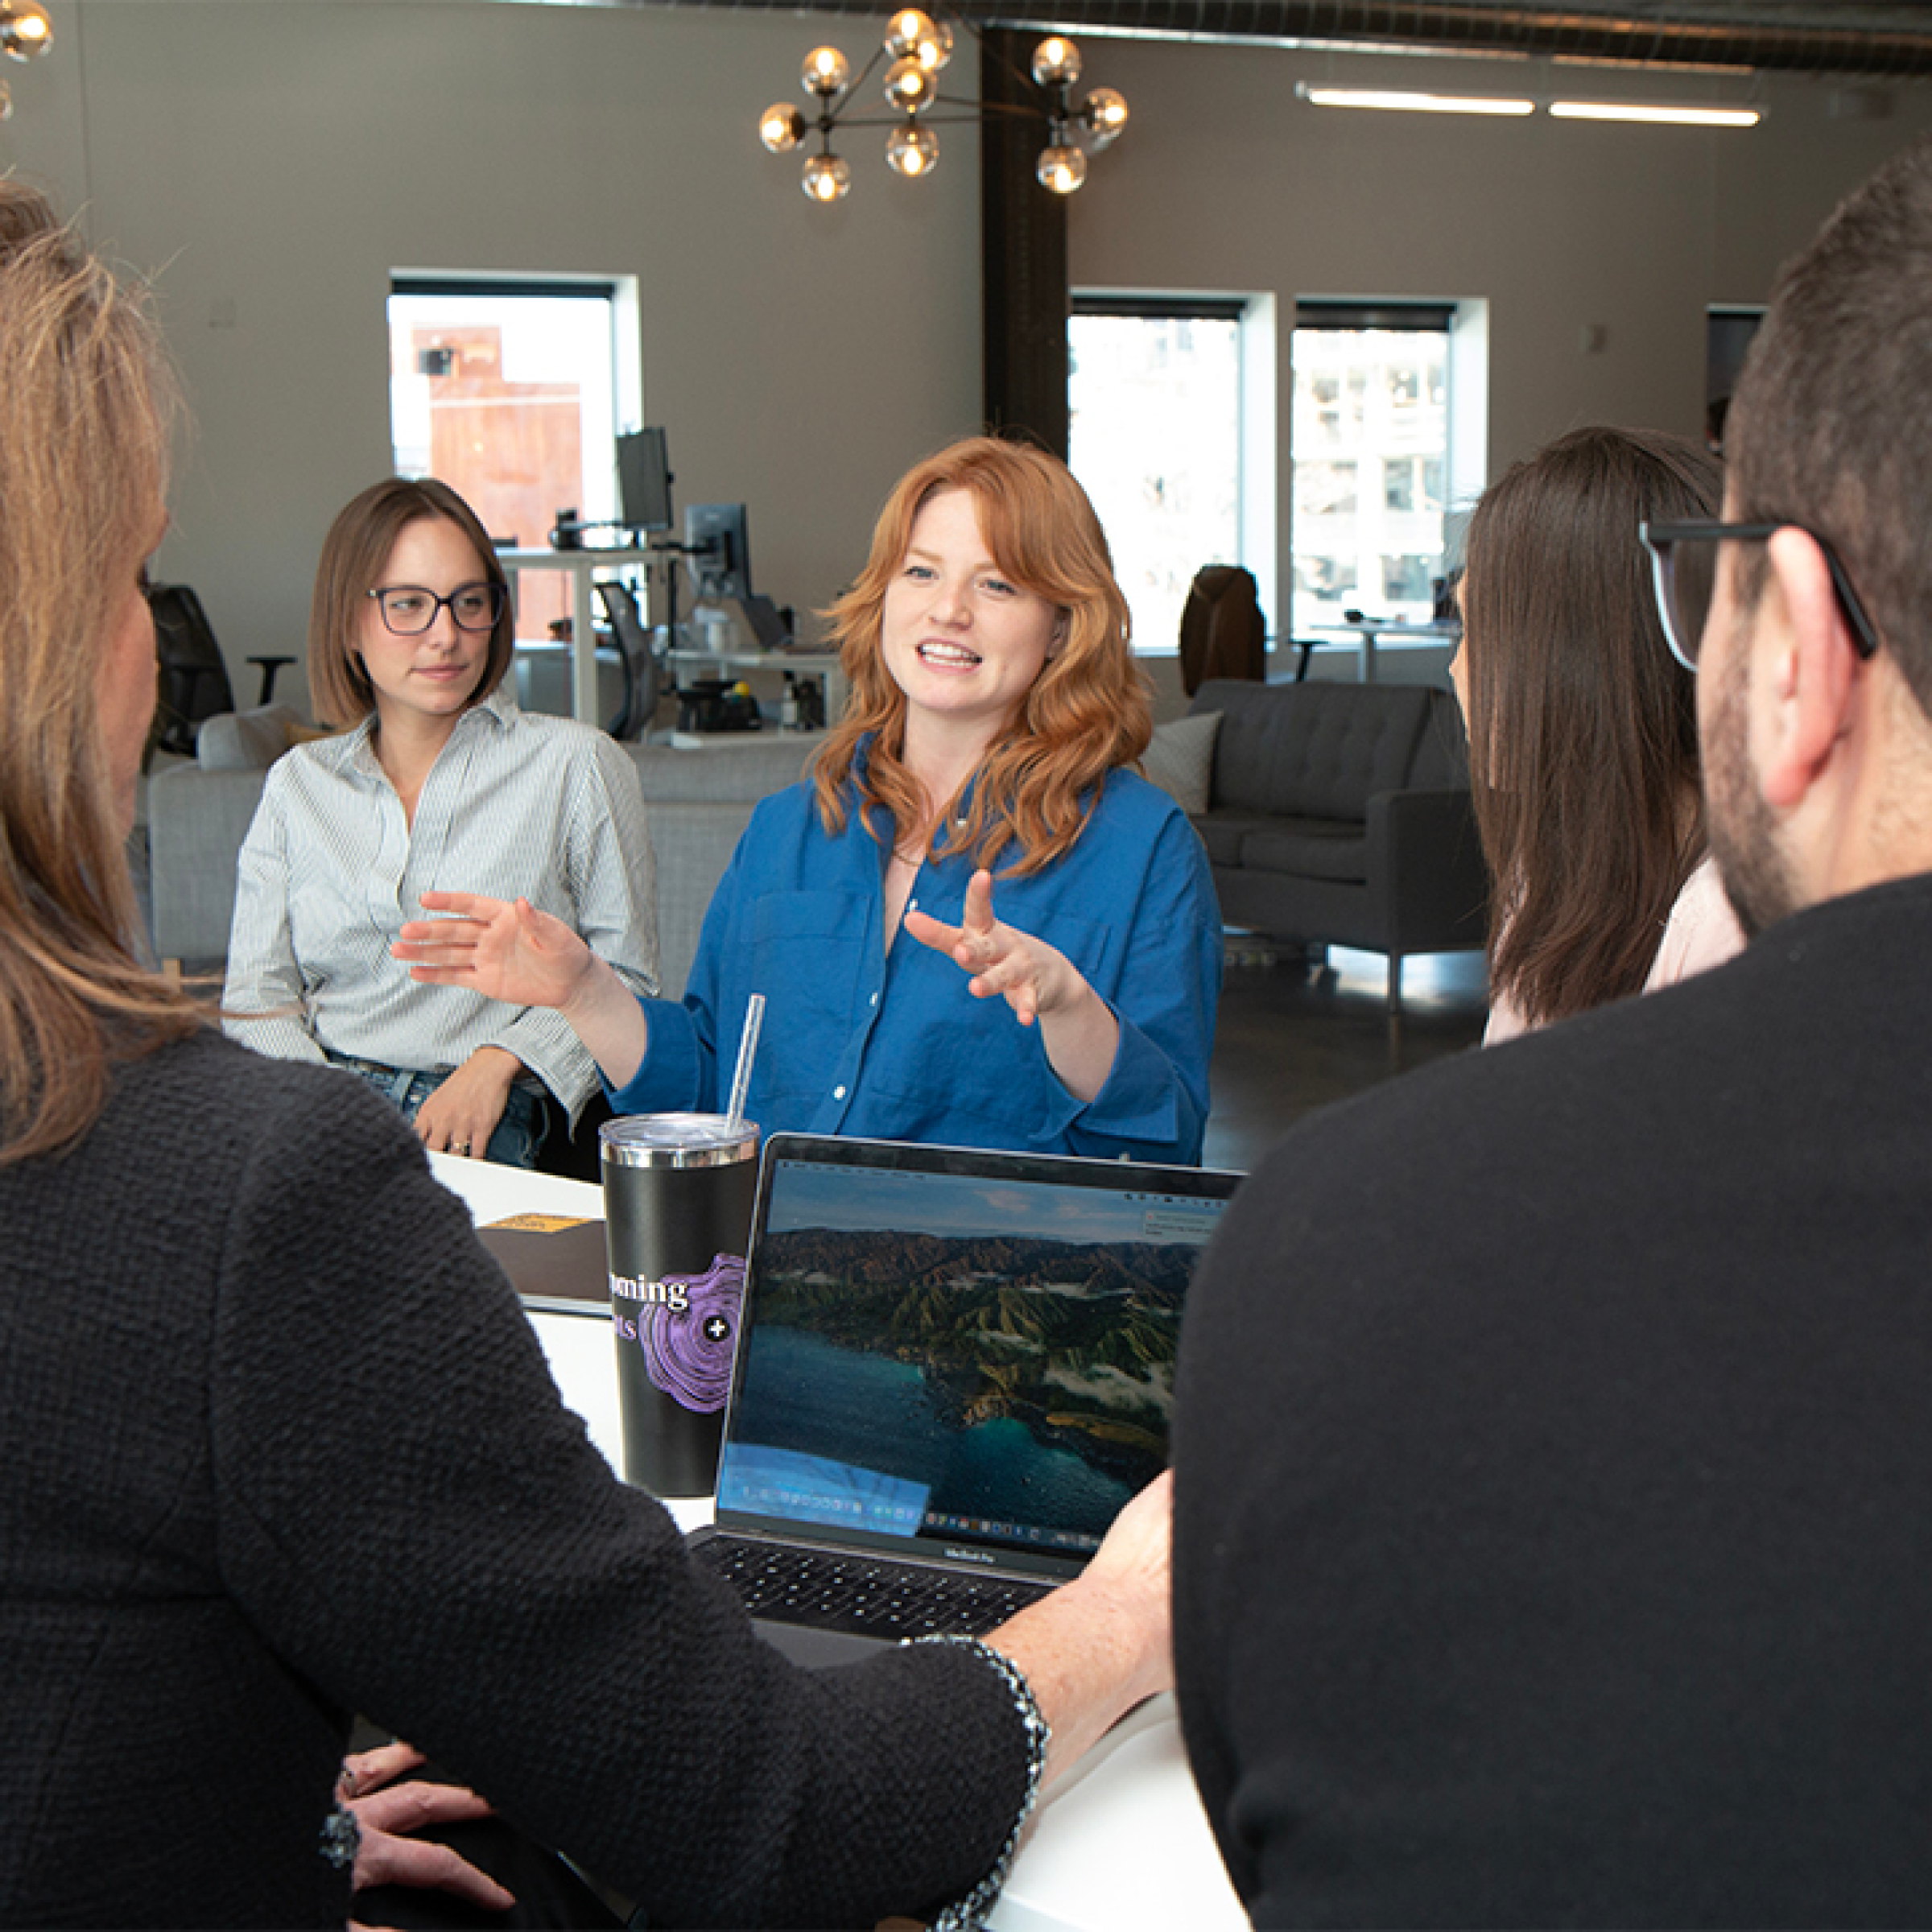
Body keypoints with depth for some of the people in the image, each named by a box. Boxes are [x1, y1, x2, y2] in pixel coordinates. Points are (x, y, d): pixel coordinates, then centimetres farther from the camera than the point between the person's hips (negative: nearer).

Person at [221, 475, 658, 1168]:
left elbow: (625, 975, 6)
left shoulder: (575, 764, 7)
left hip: (490, 1131, -2)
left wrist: (499, 1062, -10)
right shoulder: (297, 785, 16)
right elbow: (258, 991, 12)